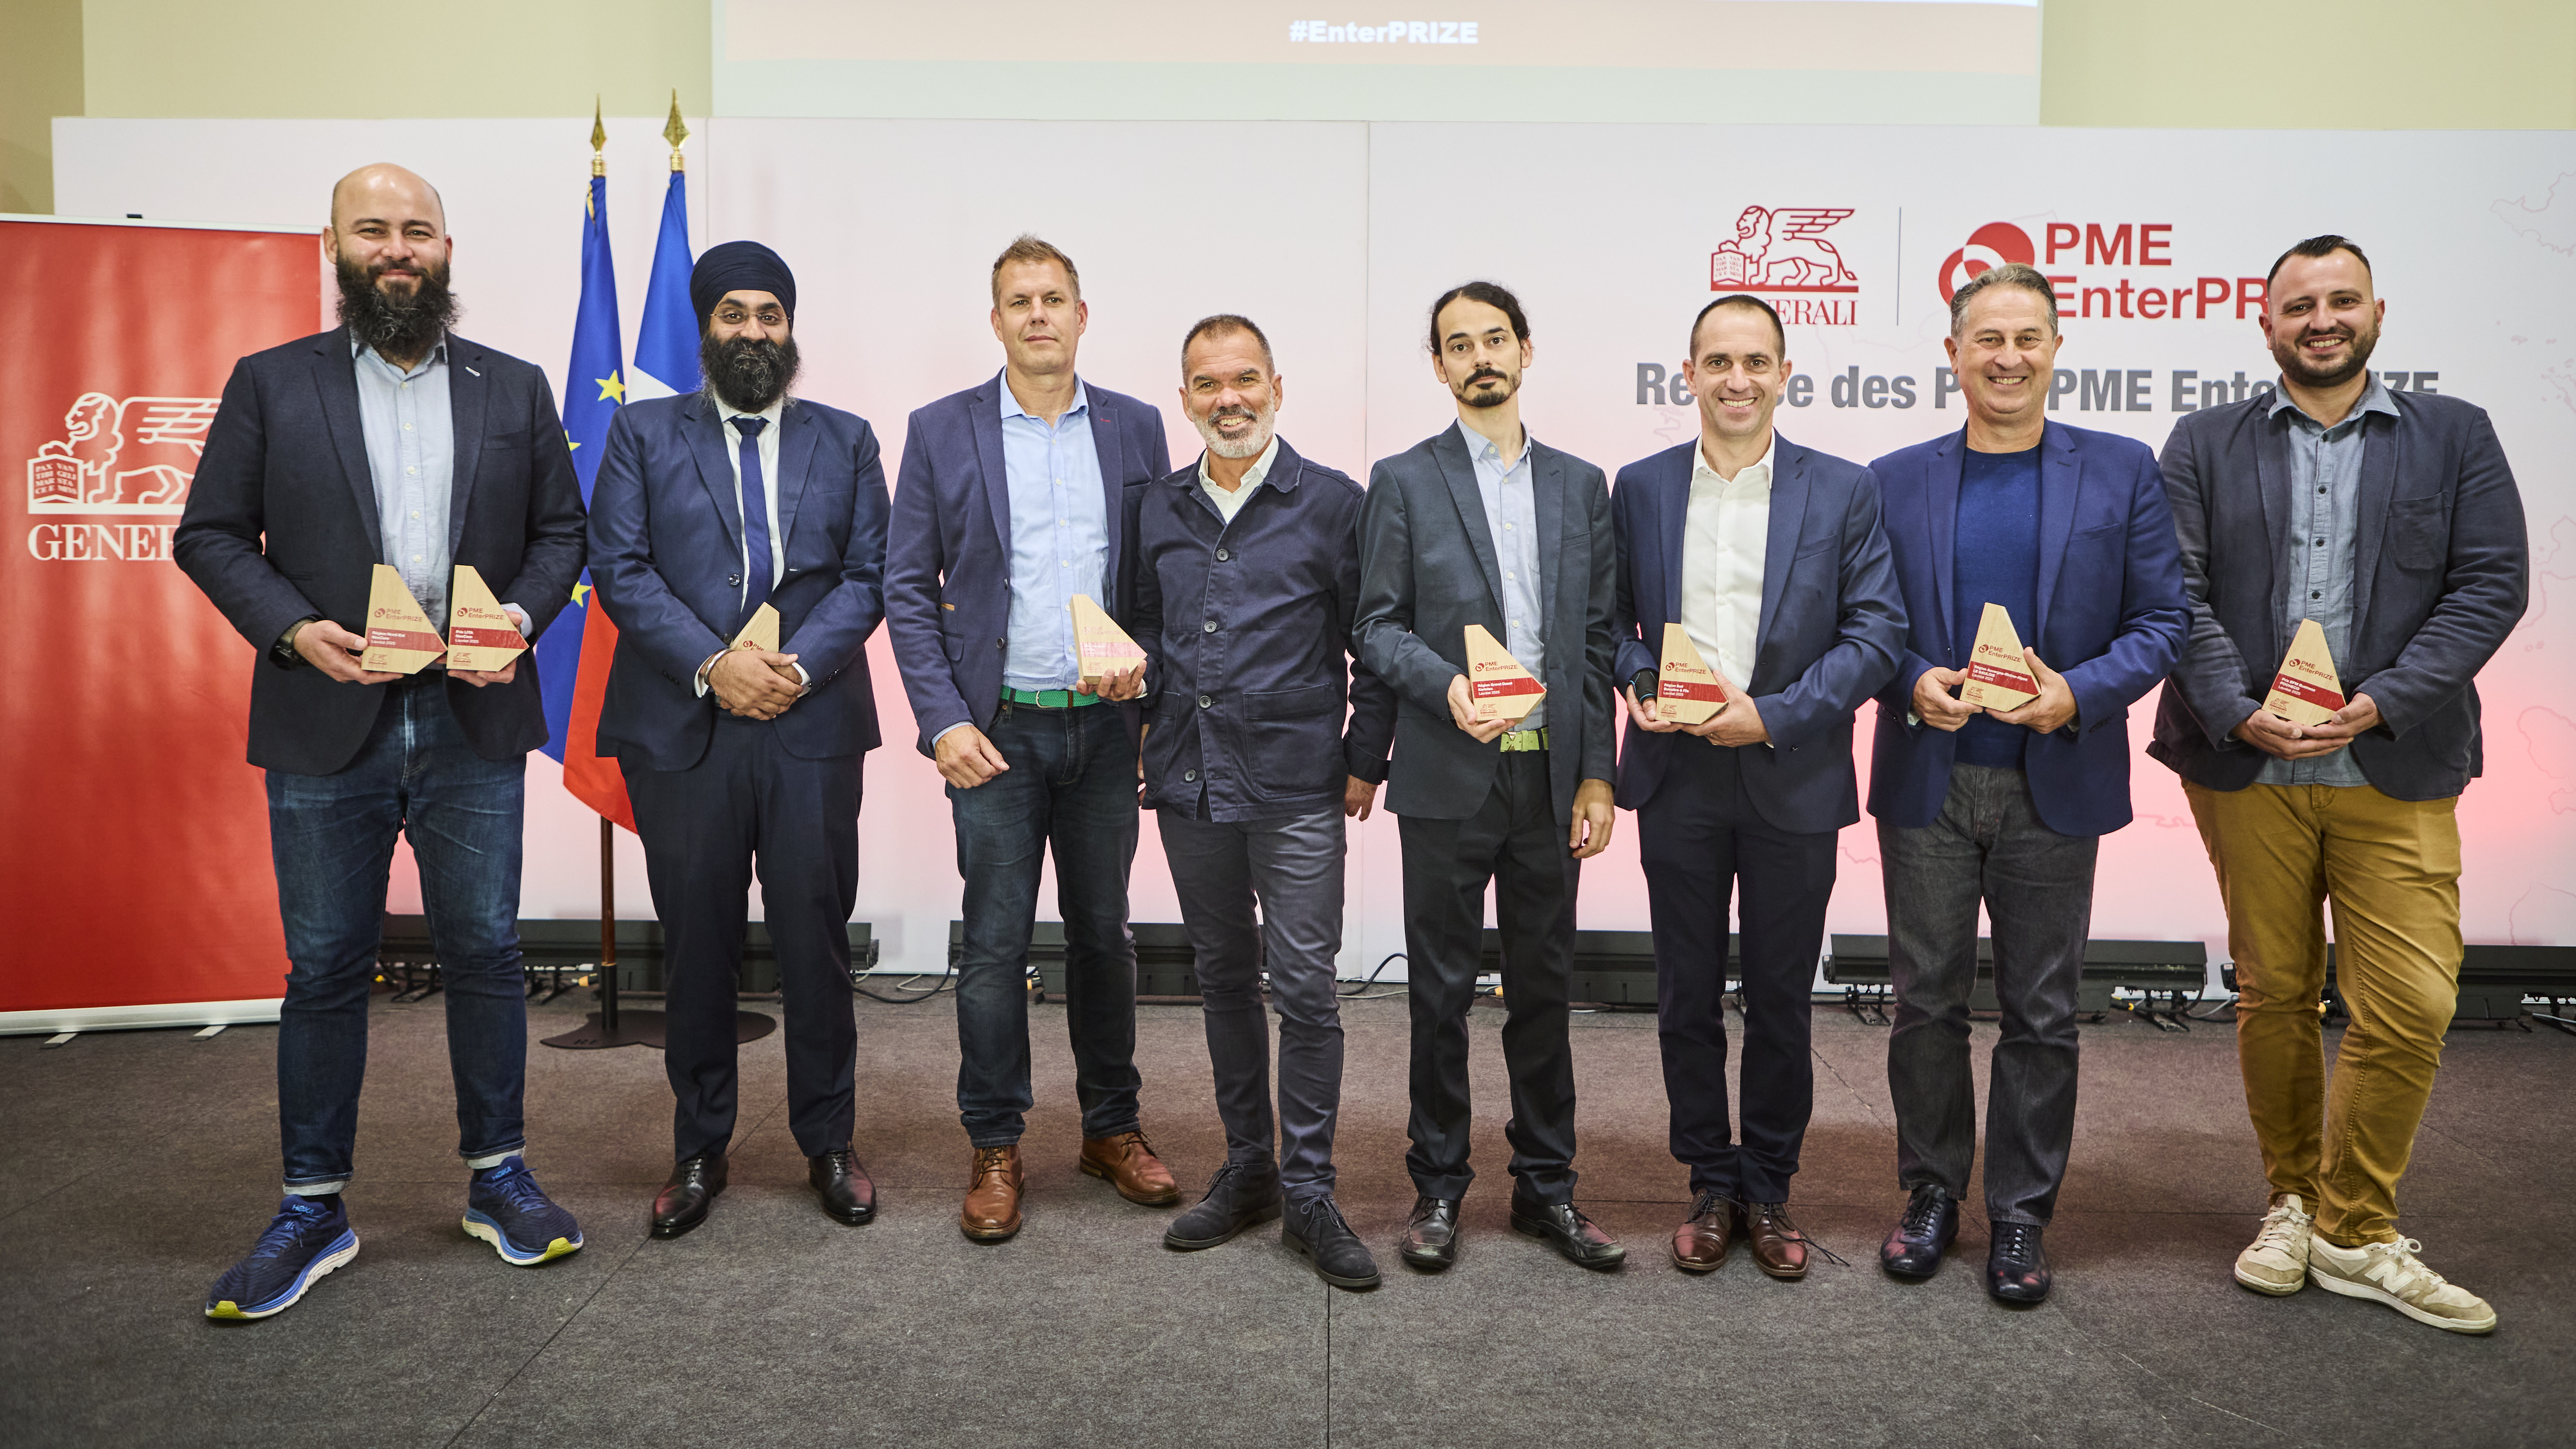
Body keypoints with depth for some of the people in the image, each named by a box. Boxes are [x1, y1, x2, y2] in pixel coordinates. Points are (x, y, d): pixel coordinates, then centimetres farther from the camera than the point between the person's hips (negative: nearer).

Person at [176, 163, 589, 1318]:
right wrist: (293, 628, -13)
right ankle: (314, 1209, 20)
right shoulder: (270, 385, 5)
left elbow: (562, 529, 9)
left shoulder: (515, 389, 9)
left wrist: (521, 616, -10)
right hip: (326, 725, -1)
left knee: (484, 953, 8)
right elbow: (208, 534, 3)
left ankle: (498, 1180, 22)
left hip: (473, 721, 1)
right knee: (324, 969, 7)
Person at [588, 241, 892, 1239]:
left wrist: (801, 666, -11)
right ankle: (699, 1150, 21)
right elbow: (619, 568, 0)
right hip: (681, 730, 0)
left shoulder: (846, 440, 13)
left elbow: (869, 577, 4)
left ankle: (827, 1143, 18)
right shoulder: (643, 433, 10)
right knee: (696, 945, 7)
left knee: (817, 939, 4)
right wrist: (711, 665, -13)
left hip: (813, 726, 1)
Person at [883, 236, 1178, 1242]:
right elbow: (907, 589, 0)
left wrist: (1144, 658, -9)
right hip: (996, 728, -2)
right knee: (995, 944, 2)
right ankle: (994, 1150, 16)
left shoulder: (1136, 428, 6)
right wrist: (943, 719, -9)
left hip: (1104, 724, 2)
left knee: (1104, 933, 12)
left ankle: (1112, 1128, 26)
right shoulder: (942, 431, 1)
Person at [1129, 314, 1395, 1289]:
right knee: (1225, 979, 13)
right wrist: (1135, 703, 8)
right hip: (1188, 782, 4)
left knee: (1305, 987, -4)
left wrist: (1365, 759, -2)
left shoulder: (1332, 503, -1)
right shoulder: (1156, 509, 10)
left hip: (1295, 787, -4)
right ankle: (1247, 1170, 26)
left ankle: (1308, 1192, 9)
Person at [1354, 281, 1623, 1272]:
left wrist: (1596, 772, 3)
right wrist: (1447, 686, -20)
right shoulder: (1403, 482, 2)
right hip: (1448, 779, -3)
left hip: (1551, 777, 3)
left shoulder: (1579, 484, 11)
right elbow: (1377, 627, -2)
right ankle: (1437, 1188, 19)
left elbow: (1597, 637, 9)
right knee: (1441, 992, 5)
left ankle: (1546, 1187, 23)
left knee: (1544, 987, 11)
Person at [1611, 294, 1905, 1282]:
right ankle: (1710, 1185, 25)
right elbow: (1612, 619, 10)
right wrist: (1641, 683, -10)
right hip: (1679, 777, 1)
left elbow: (1876, 631, -4)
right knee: (1688, 998, 9)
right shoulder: (1640, 488, 5)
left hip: (1793, 781, -1)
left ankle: (1769, 1190, 26)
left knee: (1781, 999, 9)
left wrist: (1774, 714, -15)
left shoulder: (1845, 491, 0)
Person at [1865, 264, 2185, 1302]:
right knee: (1926, 1004, 8)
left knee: (2041, 1013, 7)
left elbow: (2161, 621, 0)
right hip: (1926, 784, 1)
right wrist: (1912, 682, -14)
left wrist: (2078, 692, -17)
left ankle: (2020, 1213, 21)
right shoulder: (1896, 480, 5)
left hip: (2056, 785, 0)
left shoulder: (2121, 471, 3)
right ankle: (1932, 1194, 25)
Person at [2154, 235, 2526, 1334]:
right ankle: (2293, 1202, 25)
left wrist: (2382, 701, -13)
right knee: (2273, 995, 9)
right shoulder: (2205, 444, 8)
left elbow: (2491, 583, 0)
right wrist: (2238, 712, -14)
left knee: (2410, 1006, -4)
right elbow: (2177, 593, 0)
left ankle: (2356, 1232, 13)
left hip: (2396, 771, 0)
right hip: (2247, 767, 0)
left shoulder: (2456, 437, 8)